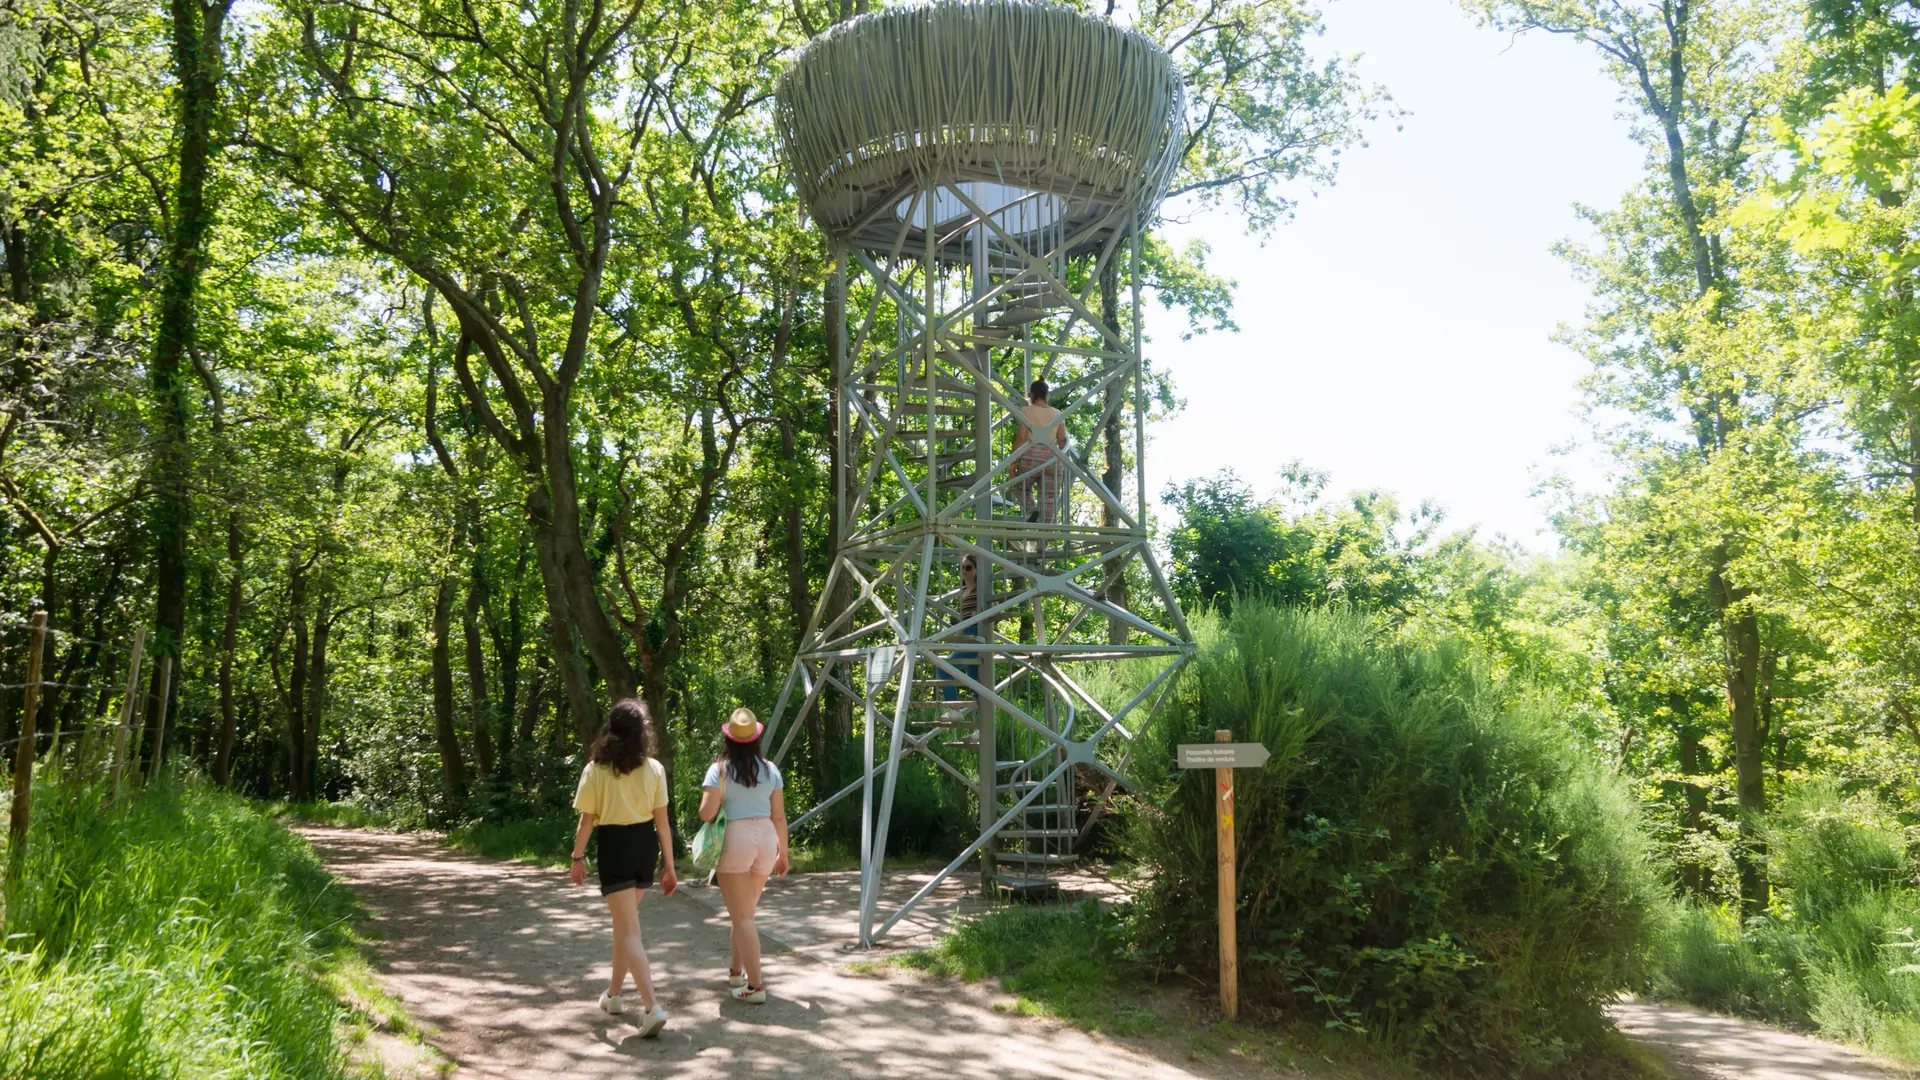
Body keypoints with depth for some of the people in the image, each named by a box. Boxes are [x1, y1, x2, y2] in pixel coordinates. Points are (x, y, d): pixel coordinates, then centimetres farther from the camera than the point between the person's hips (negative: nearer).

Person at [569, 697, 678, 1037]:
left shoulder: (596, 769, -7)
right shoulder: (654, 769, -1)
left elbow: (587, 821, -6)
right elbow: (662, 821, -1)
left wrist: (577, 858, 8)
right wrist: (670, 866, 3)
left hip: (613, 847, -4)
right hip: (644, 846, 4)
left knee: (629, 930, -4)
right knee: (624, 921, 22)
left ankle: (652, 1007, -15)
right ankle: (613, 995, 35)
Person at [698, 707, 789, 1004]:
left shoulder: (720, 769, -5)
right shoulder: (770, 769, 5)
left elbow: (706, 813, -11)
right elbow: (779, 816, 6)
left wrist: (715, 803, 12)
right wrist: (783, 852, 14)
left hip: (734, 841, -4)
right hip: (765, 838, 5)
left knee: (741, 917, 1)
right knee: (746, 912, 22)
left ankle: (755, 986, -3)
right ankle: (736, 970, 36)